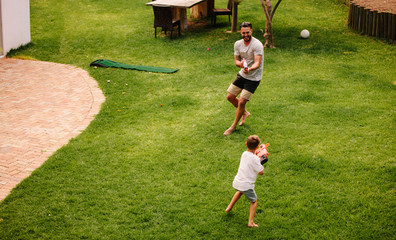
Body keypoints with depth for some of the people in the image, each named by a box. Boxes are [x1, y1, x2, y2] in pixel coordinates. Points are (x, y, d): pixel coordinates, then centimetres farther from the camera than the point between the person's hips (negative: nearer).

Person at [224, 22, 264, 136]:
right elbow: (236, 60, 0)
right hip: (241, 75, 7)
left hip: (253, 78, -7)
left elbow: (257, 63, -30)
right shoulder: (238, 44, -1)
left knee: (241, 102, -9)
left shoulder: (257, 45, -22)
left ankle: (234, 126, 11)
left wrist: (249, 69, -51)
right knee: (230, 97, 9)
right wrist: (240, 63, -25)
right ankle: (245, 113, 36)